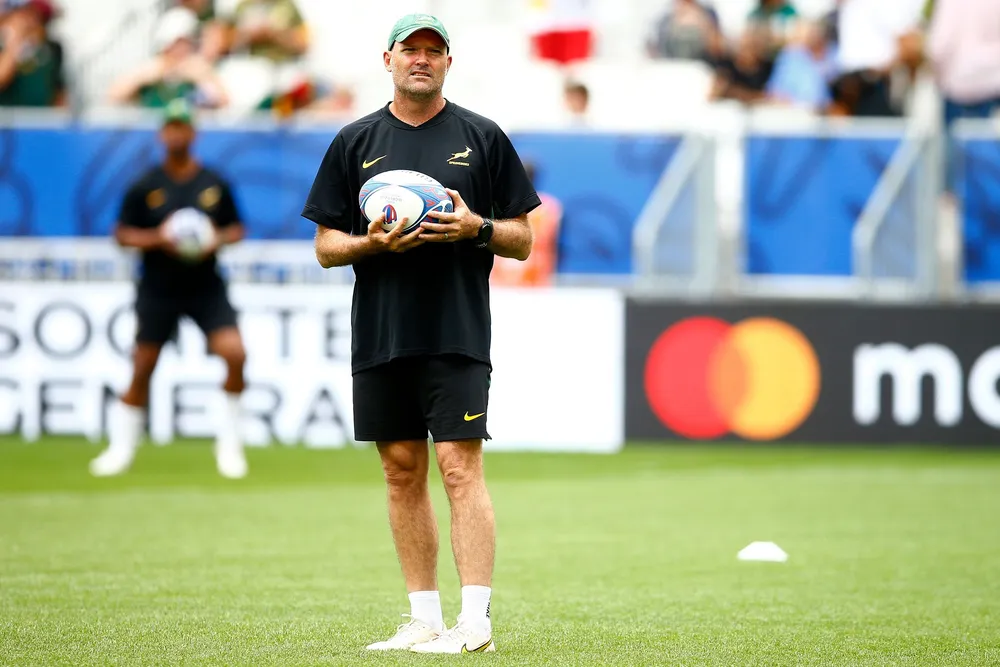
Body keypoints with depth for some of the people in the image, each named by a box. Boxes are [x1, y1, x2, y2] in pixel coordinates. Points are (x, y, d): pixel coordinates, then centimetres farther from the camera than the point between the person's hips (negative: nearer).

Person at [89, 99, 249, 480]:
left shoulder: (214, 184, 1)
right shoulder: (145, 187, -2)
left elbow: (236, 229, 10)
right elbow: (122, 234, 1)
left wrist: (217, 240, -11)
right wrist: (157, 238, -16)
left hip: (206, 287, 1)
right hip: (158, 289, 0)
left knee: (235, 353, -16)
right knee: (143, 367, 1)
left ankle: (228, 444, -1)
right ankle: (121, 448, 16)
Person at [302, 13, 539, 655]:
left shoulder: (483, 137, 6)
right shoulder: (356, 142, 11)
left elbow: (522, 240, 7)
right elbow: (326, 246, 10)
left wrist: (476, 228, -13)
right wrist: (375, 242, -10)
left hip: (458, 336, -3)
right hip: (379, 337, 3)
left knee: (461, 467, -11)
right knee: (402, 472, 6)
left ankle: (476, 619, -13)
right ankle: (425, 618, 12)